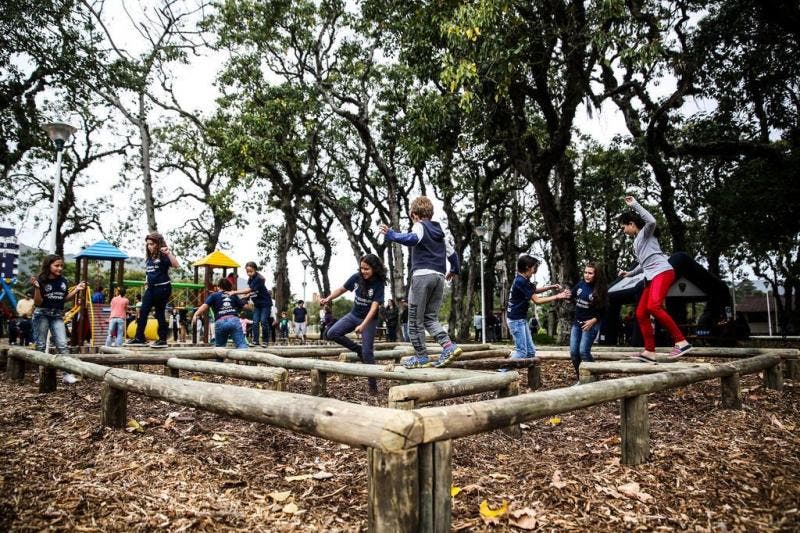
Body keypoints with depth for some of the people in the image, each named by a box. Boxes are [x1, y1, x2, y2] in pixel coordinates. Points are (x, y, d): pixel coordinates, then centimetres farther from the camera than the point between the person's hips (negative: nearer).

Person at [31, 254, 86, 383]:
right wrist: (37, 288, -26)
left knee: (62, 345, -4)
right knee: (41, 345, 6)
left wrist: (76, 289, 4)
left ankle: (67, 373, -5)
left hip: (58, 315, 3)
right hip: (41, 314, -3)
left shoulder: (63, 281, 4)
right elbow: (38, 302, -11)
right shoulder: (41, 280, -9)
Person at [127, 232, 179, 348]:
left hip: (162, 288, -8)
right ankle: (139, 338, 9)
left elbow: (175, 264, -26)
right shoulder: (149, 257, 14)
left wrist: (168, 253, -33)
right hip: (151, 288, 8)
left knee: (160, 313, -2)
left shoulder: (163, 256, -9)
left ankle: (162, 340, 7)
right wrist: (148, 285, 23)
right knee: (143, 312, 4)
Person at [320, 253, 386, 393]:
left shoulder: (378, 284, -22)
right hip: (353, 315, 5)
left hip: (369, 319, -5)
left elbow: (374, 307, -27)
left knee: (367, 352, -7)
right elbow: (342, 289, 4)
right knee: (332, 333, -10)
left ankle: (373, 384, 8)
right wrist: (328, 299, -13)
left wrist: (363, 325, -36)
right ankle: (359, 350, 4)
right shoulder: (357, 277, -10)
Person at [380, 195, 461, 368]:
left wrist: (390, 234, -16)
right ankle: (449, 346, -7)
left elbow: (412, 239, -22)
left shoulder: (420, 226, 1)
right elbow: (452, 253, 26)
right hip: (439, 277, 7)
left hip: (422, 275, -7)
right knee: (431, 318, 12)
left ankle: (421, 357, 4)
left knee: (415, 319, 2)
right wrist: (454, 270, 42)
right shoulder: (439, 231, 22)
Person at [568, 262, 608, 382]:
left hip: (590, 324, -5)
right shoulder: (581, 284, 0)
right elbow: (572, 295, 17)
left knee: (583, 351, -14)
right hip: (577, 323, 5)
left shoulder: (600, 289, -11)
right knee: (573, 352, 3)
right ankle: (580, 378, 17)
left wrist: (593, 320, -18)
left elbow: (602, 310, -6)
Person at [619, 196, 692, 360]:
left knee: (653, 306, -30)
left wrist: (634, 204, -14)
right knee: (641, 313, 2)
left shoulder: (646, 232, 5)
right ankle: (650, 351, 3)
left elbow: (652, 221, -20)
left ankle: (681, 341, -28)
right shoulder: (636, 241, 28)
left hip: (662, 272, -10)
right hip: (651, 277, 10)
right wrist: (630, 273, 33)